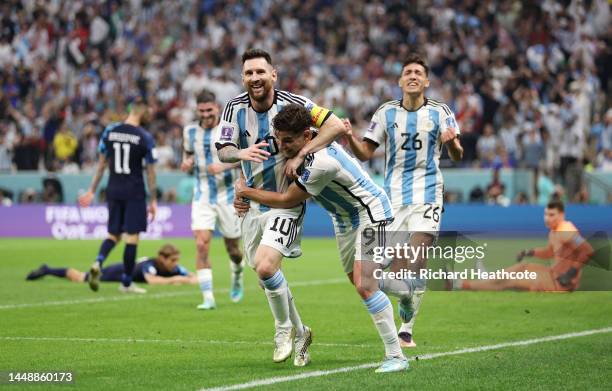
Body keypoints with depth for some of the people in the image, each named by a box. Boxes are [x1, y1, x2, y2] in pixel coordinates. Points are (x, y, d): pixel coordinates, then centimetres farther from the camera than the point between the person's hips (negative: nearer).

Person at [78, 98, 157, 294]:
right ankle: (126, 283, 8)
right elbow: (150, 171, -5)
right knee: (132, 236, 4)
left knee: (113, 234, 14)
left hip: (113, 190, 4)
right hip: (134, 192, -4)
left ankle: (97, 263, -13)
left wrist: (92, 191, 13)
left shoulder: (110, 131, 3)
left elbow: (101, 163, 8)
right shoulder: (145, 137, -9)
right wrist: (153, 200, 2)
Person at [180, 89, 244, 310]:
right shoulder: (190, 131, 3)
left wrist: (223, 166, -24)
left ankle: (237, 279, 42)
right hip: (202, 196, 2)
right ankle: (208, 298, -12)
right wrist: (188, 162, -6)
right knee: (201, 245, -15)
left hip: (228, 195, -2)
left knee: (232, 248, 8)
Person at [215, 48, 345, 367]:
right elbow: (222, 151, -7)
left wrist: (300, 155, -23)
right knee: (264, 272, 11)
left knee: (265, 267, -21)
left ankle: (284, 328, 4)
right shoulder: (235, 108, -2)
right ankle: (299, 334, 31)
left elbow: (336, 125, -16)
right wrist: (241, 153, -31)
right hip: (253, 202, 5)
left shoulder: (292, 103, -13)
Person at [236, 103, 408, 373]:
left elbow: (286, 201, -24)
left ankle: (395, 355, -19)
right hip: (344, 218, 10)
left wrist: (245, 192, -11)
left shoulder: (323, 162, -35)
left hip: (369, 214, -10)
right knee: (359, 283, 15)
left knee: (364, 285, -22)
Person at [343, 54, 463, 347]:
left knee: (417, 263, -14)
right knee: (397, 271, -3)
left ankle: (406, 328, -6)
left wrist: (452, 143, -22)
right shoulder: (386, 113, 6)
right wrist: (350, 137, -12)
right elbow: (365, 153, 8)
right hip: (394, 198, 2)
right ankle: (407, 309, 26)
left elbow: (457, 156, 1)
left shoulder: (440, 112, 1)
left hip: (427, 196, -2)